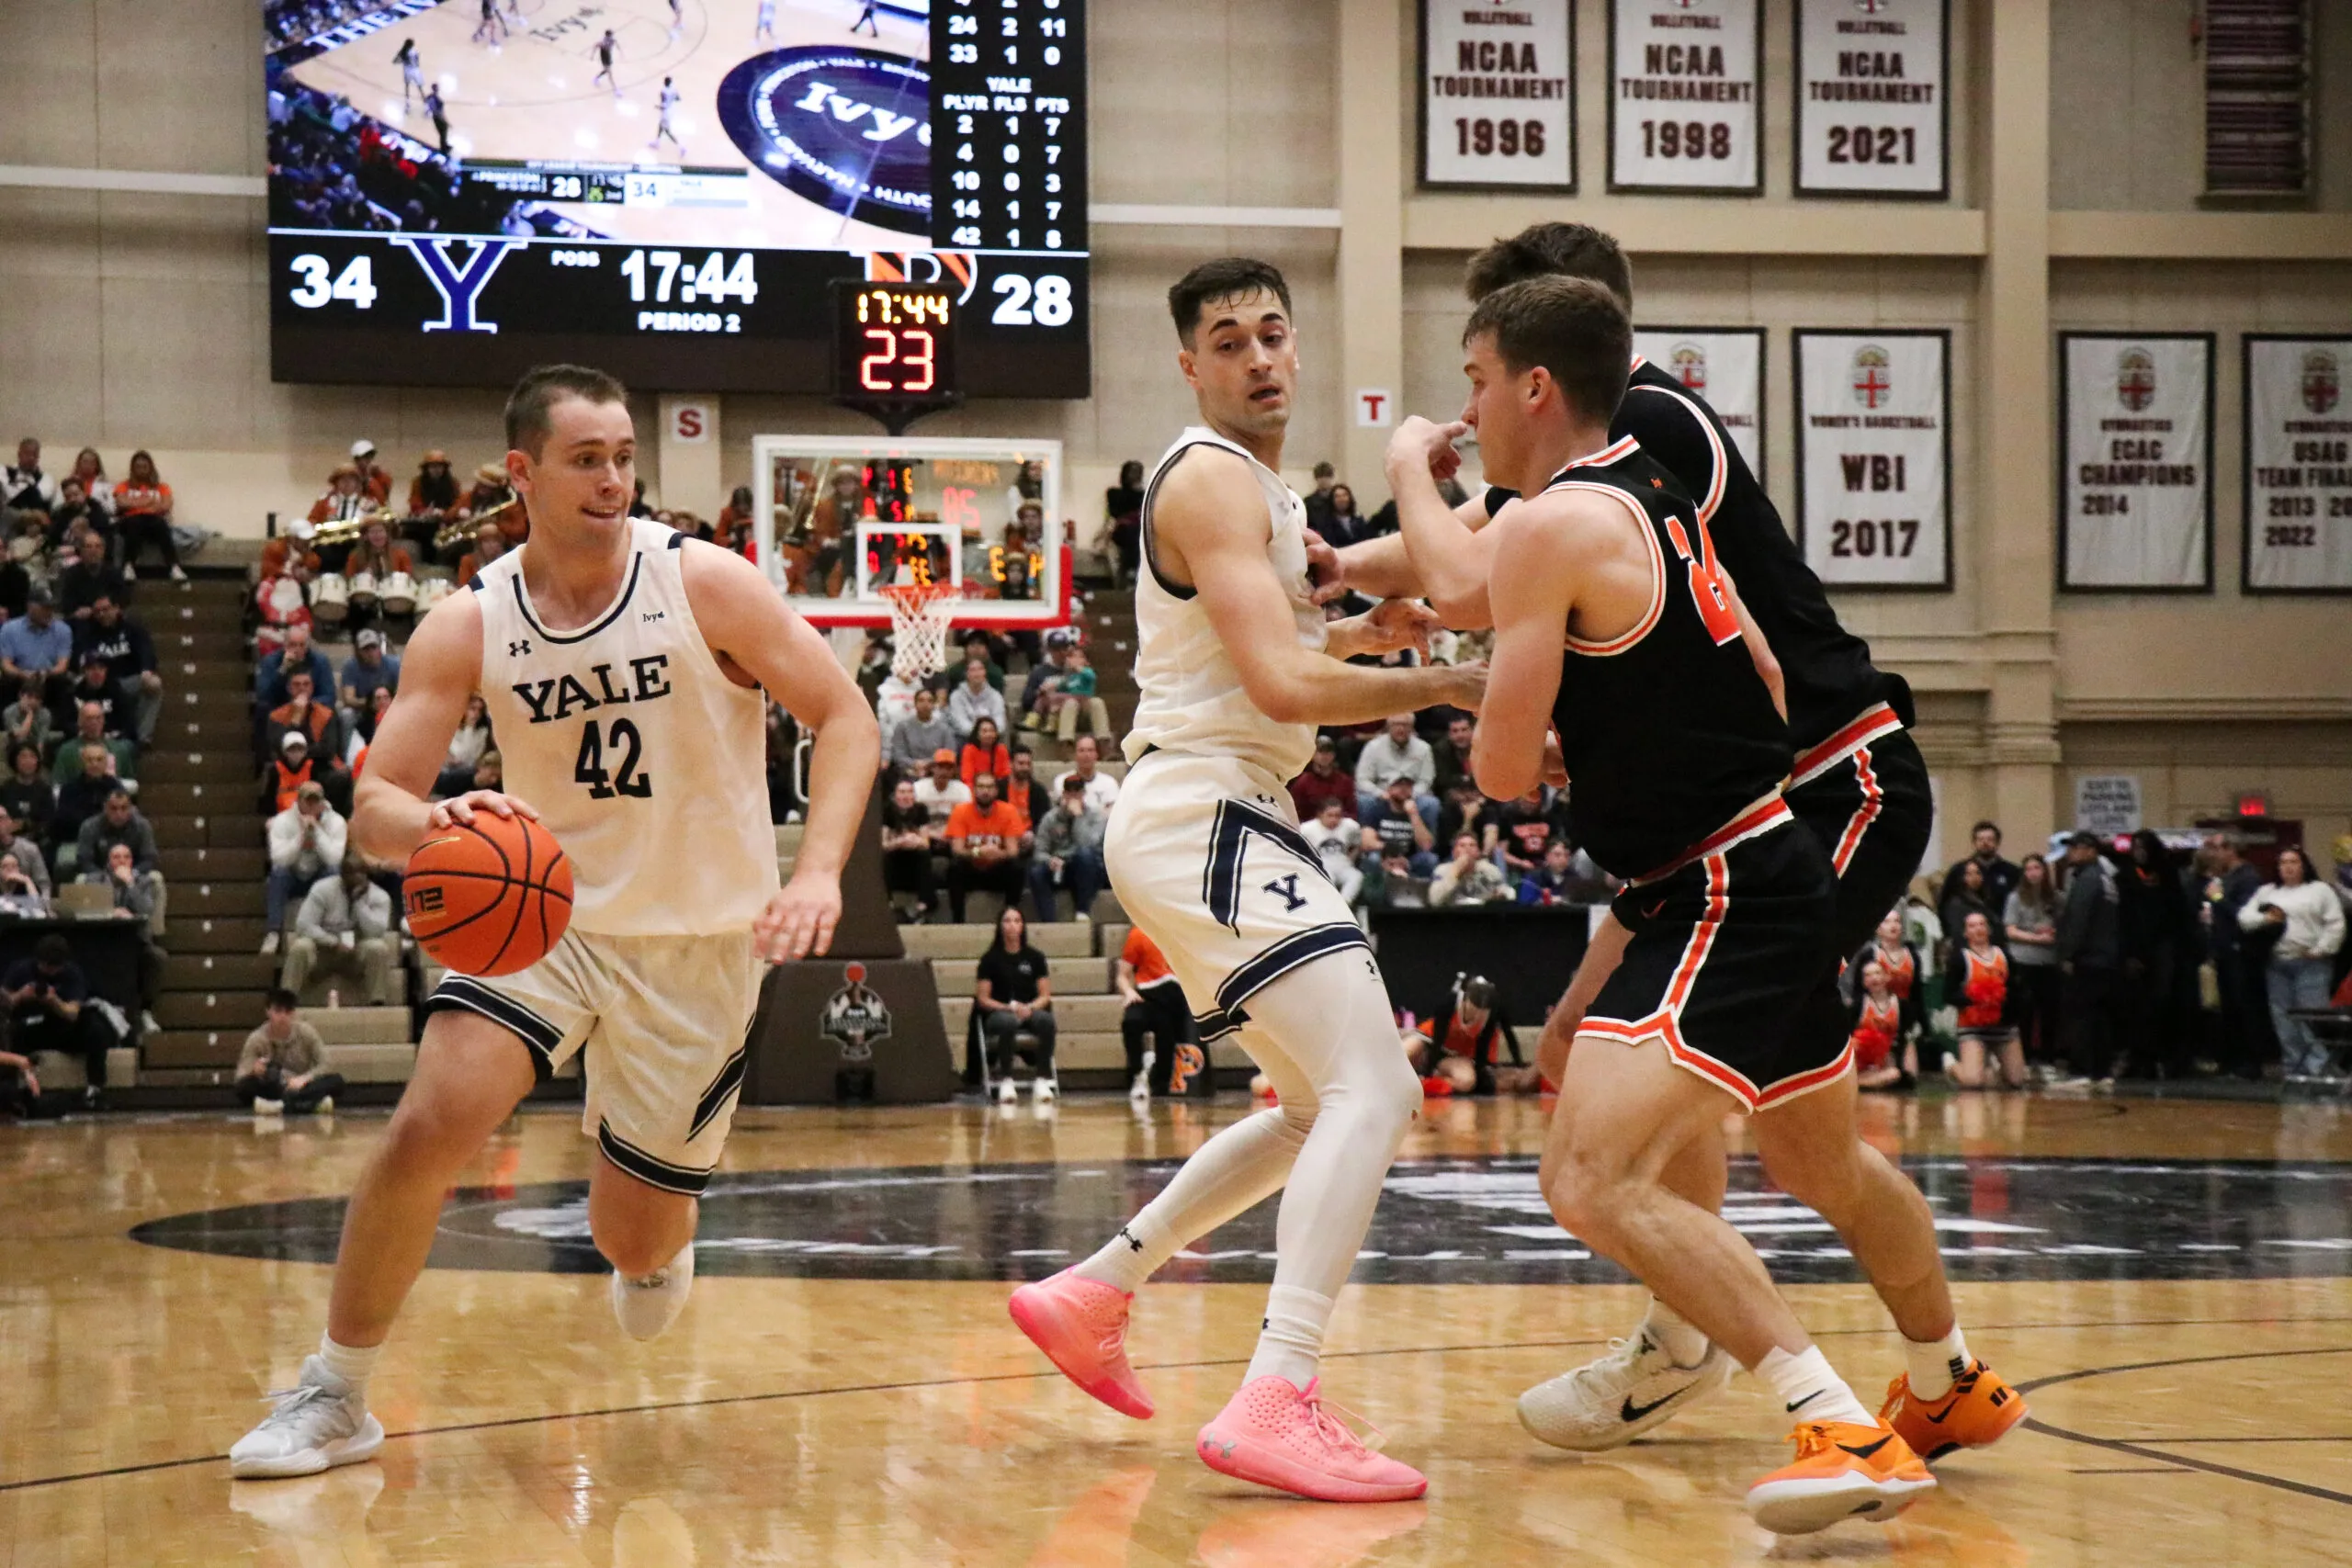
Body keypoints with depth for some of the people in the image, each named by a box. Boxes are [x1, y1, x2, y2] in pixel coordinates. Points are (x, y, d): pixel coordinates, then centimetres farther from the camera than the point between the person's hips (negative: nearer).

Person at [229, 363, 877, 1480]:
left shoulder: (703, 584, -13)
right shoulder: (465, 627, -9)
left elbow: (842, 717, -10)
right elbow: (372, 810, -11)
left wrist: (818, 872, -25)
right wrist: (434, 824, -36)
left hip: (699, 941, -1)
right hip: (544, 916, 1)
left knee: (634, 1239, 5)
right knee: (427, 1128, -23)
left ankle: (659, 1250, 47)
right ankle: (335, 1396, -6)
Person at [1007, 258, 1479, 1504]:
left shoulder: (1256, 485, 19)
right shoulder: (1213, 479, -13)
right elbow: (1284, 687, -23)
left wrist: (1362, 630, 15)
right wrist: (1456, 685, -16)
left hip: (1209, 825, 11)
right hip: (1203, 814, -11)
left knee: (1325, 1105, 22)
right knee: (1374, 1088, -22)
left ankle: (1091, 1295, 27)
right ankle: (1274, 1403, -33)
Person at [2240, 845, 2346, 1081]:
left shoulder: (2320, 890, 6)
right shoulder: (2267, 892, 19)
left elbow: (2335, 925, -1)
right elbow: (2244, 918, 10)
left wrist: (2320, 950, -8)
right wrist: (2265, 918, -8)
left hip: (2311, 962, -5)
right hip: (2277, 963, 5)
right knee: (2283, 1017, 3)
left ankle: (2316, 1068, -12)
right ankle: (2294, 1067, 9)